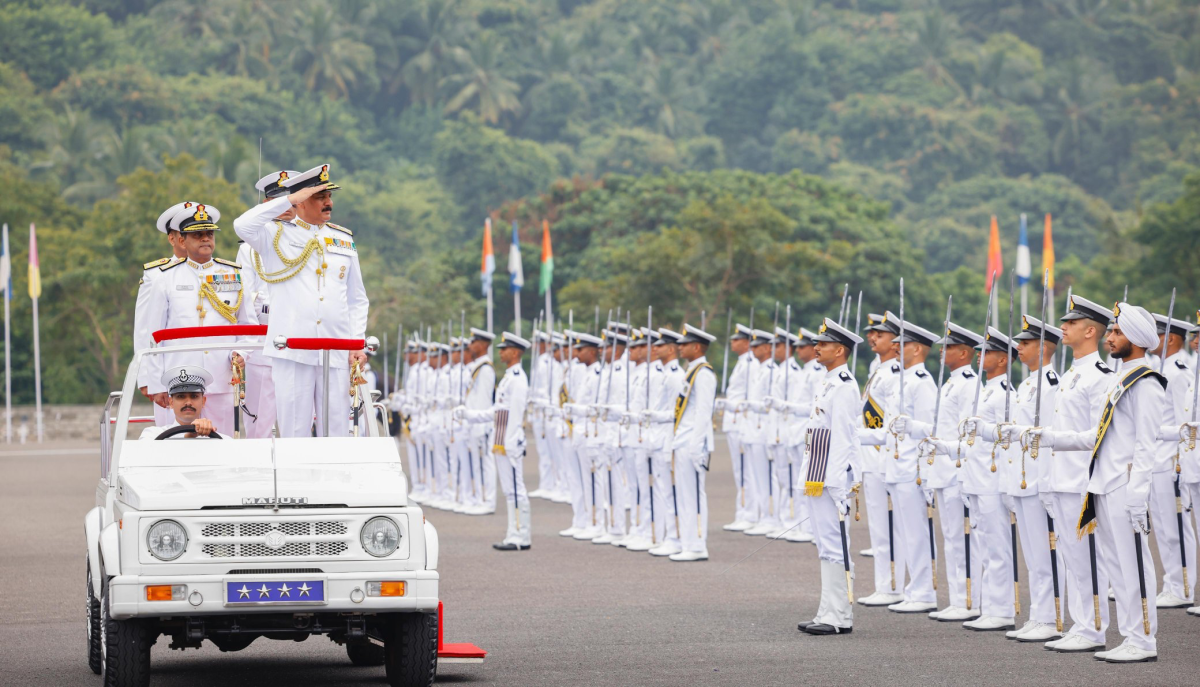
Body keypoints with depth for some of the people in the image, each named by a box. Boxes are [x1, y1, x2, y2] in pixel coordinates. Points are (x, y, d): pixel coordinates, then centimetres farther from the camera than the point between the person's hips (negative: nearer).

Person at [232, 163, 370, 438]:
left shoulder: (343, 239, 16)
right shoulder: (277, 235, 5)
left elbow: (357, 299, 20)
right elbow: (243, 225, -17)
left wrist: (358, 342, 6)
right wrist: (290, 199, -11)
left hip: (337, 353, 3)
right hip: (291, 352, -3)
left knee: (337, 432, 2)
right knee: (294, 432, -3)